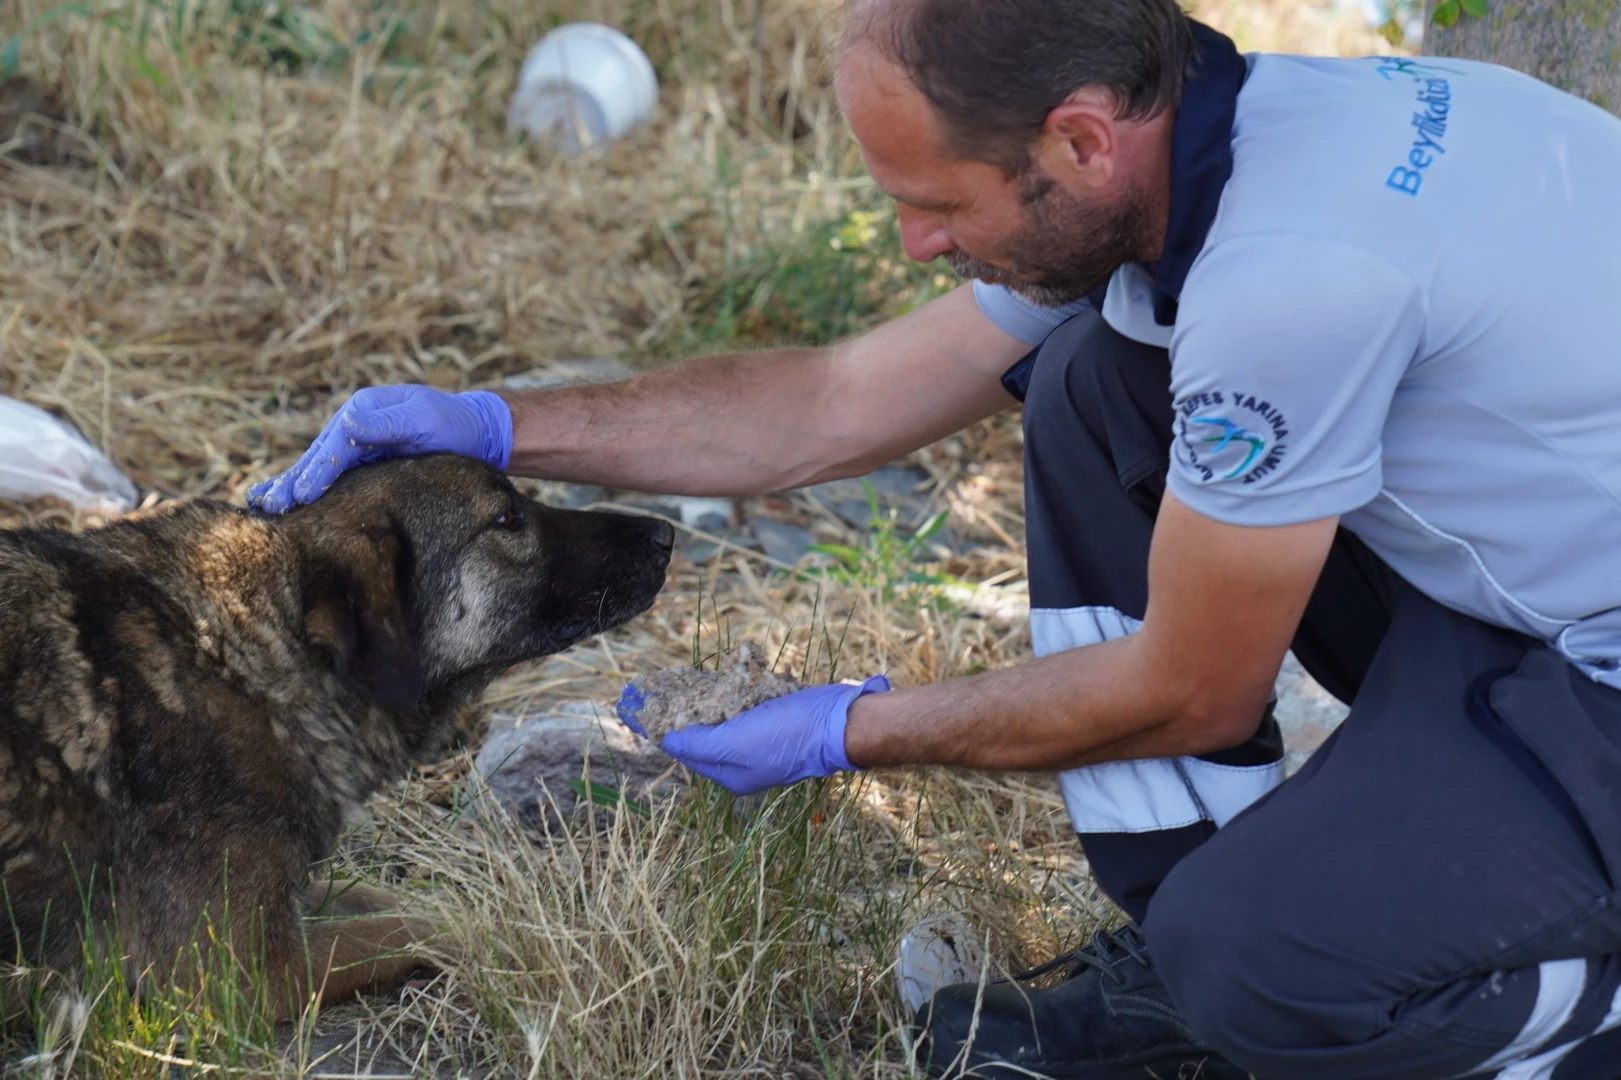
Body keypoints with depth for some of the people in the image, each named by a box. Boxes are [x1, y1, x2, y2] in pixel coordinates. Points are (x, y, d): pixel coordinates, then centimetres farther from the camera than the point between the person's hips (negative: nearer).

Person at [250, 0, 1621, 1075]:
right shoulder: (1157, 154, -3)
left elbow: (1191, 695, -20)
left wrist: (853, 732, -7)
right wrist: (492, 424, 2)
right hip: (1506, 590, 9)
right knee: (1093, 386, -1)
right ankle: (1184, 961, 7)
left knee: (1266, 956, -29)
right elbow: (837, 405, 5)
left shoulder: (1292, 271, -33)